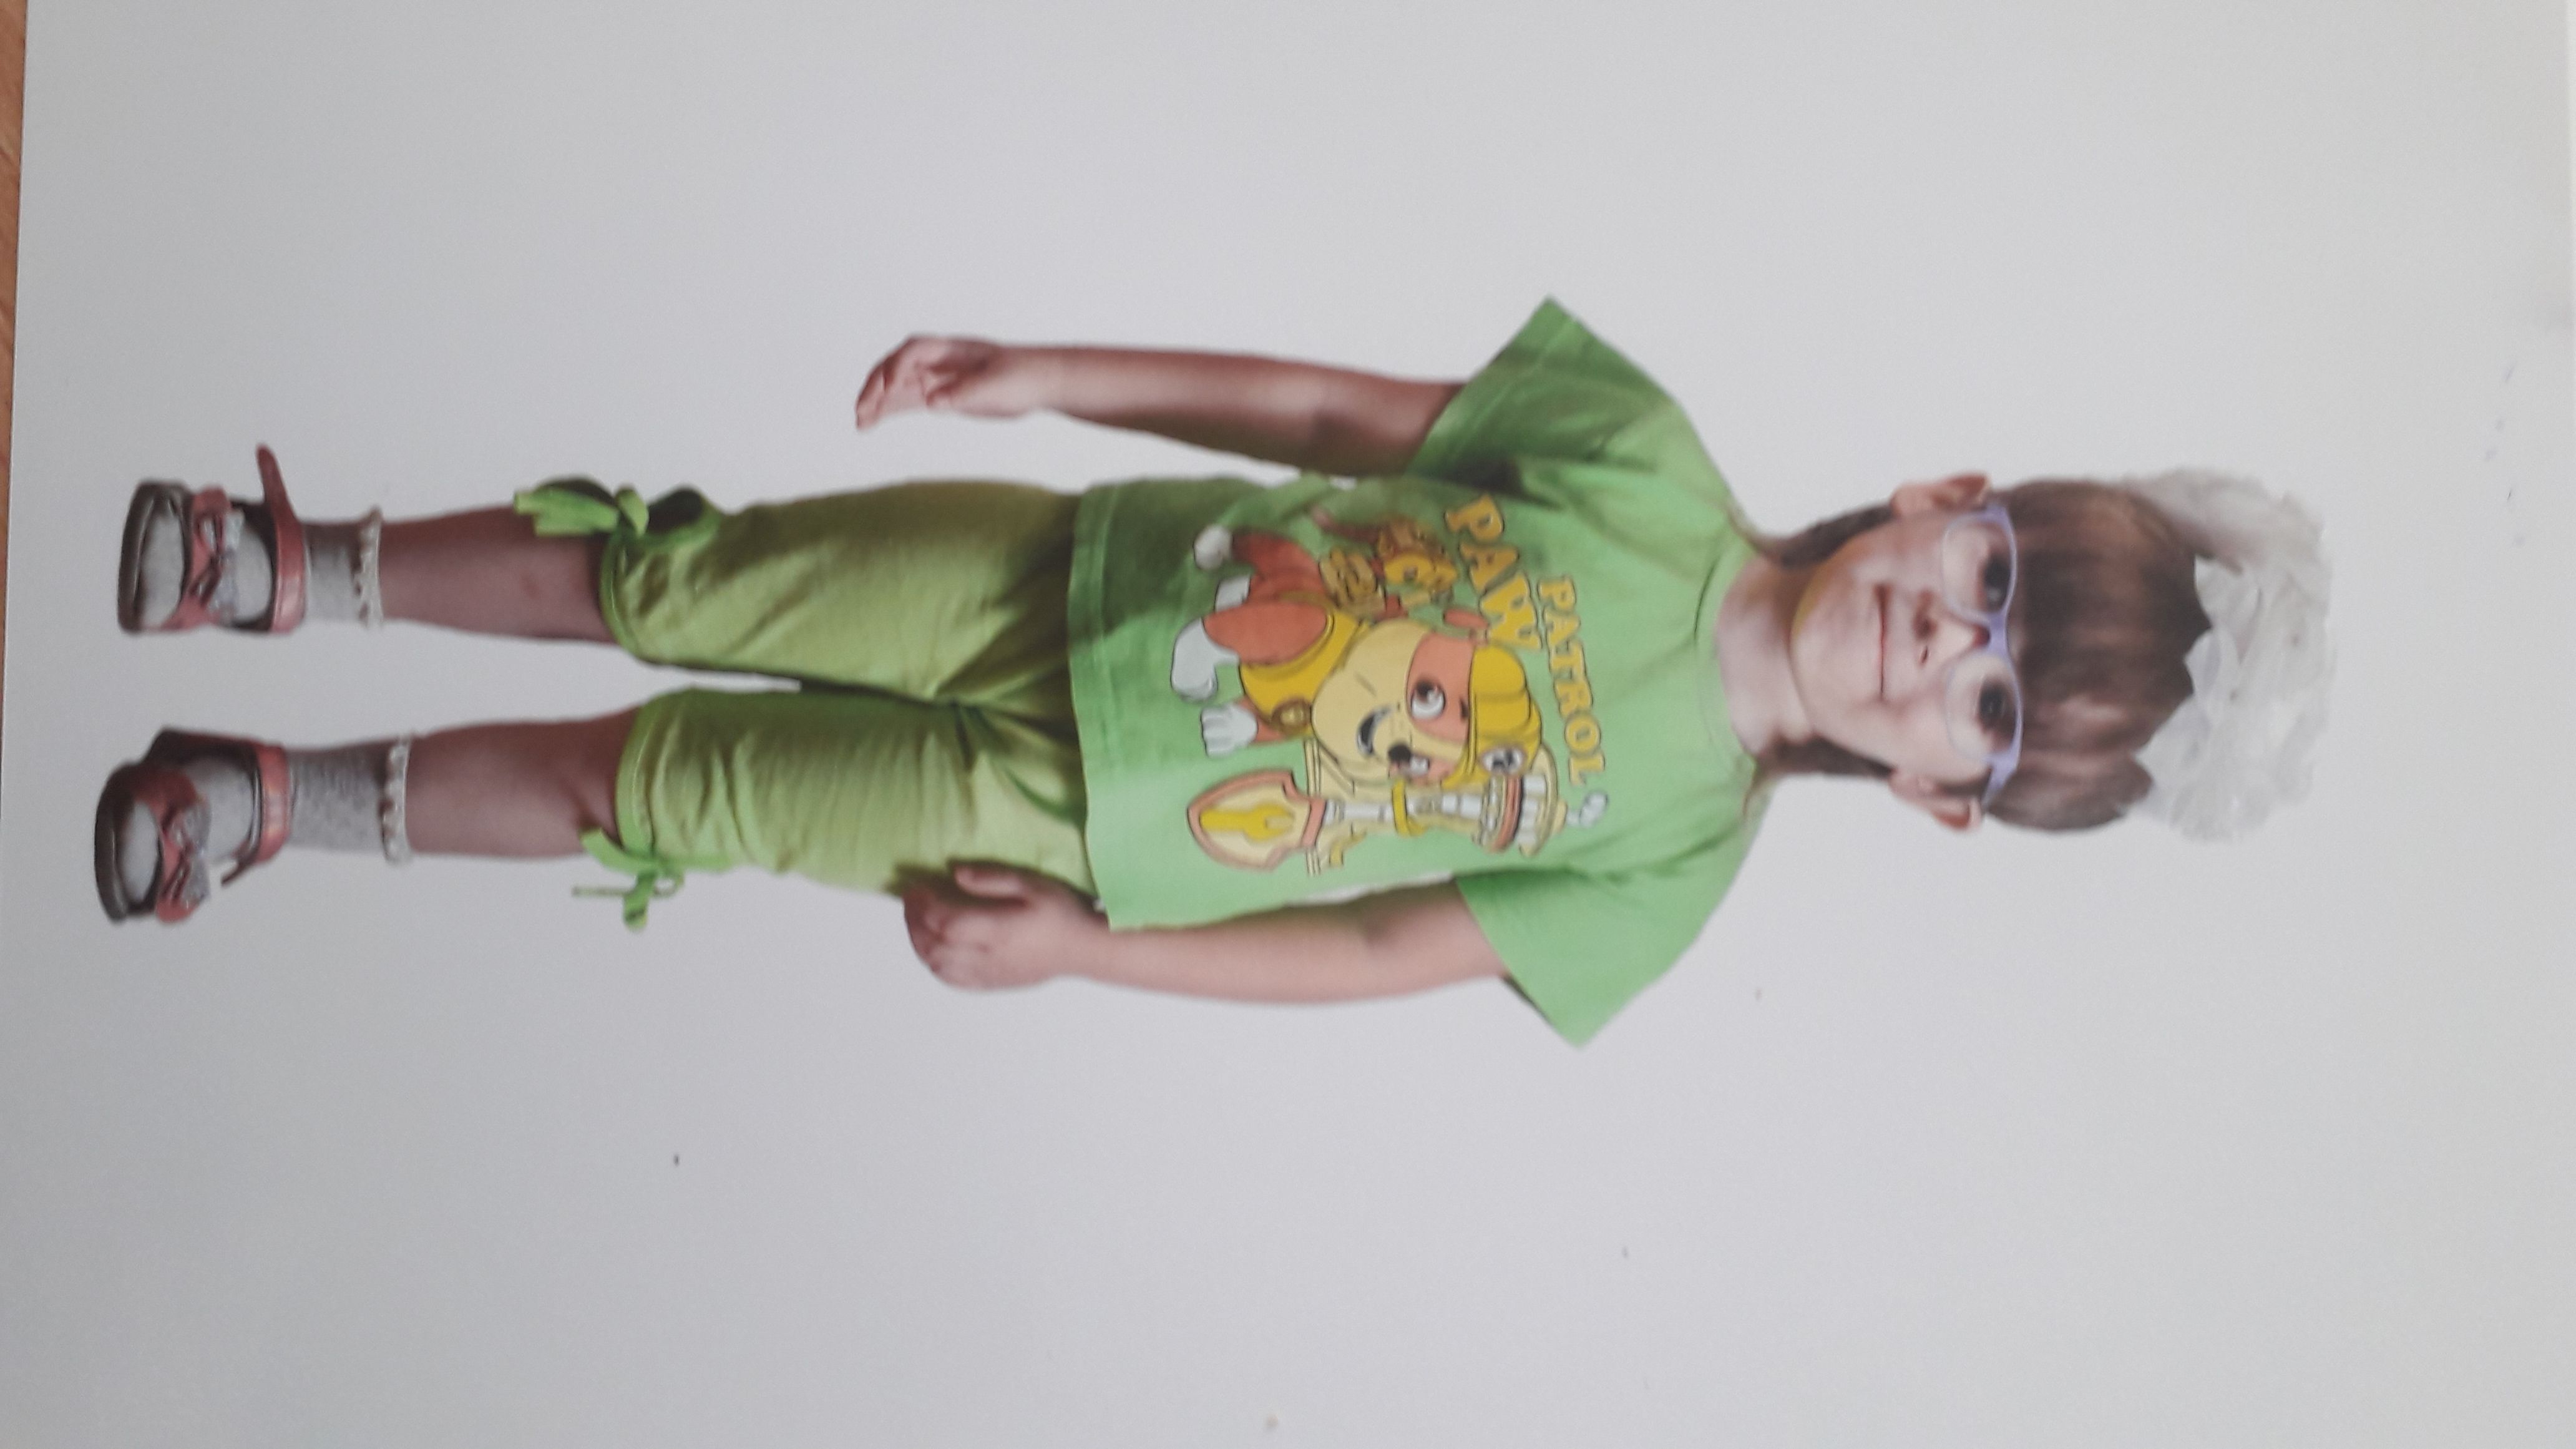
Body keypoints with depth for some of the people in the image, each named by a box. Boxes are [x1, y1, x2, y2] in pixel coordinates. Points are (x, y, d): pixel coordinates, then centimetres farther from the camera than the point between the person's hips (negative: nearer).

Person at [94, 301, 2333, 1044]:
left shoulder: (1674, 861, -14)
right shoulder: (1654, 476, -11)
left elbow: (1371, 953, -10)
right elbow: (1345, 413, -5)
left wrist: (1066, 945, -13)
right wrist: (1038, 371, -7)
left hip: (1074, 828, -1)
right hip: (1061, 567, 2)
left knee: (651, 781, 1)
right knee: (662, 579, 3)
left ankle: (299, 795, 26)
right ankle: (306, 567, 31)